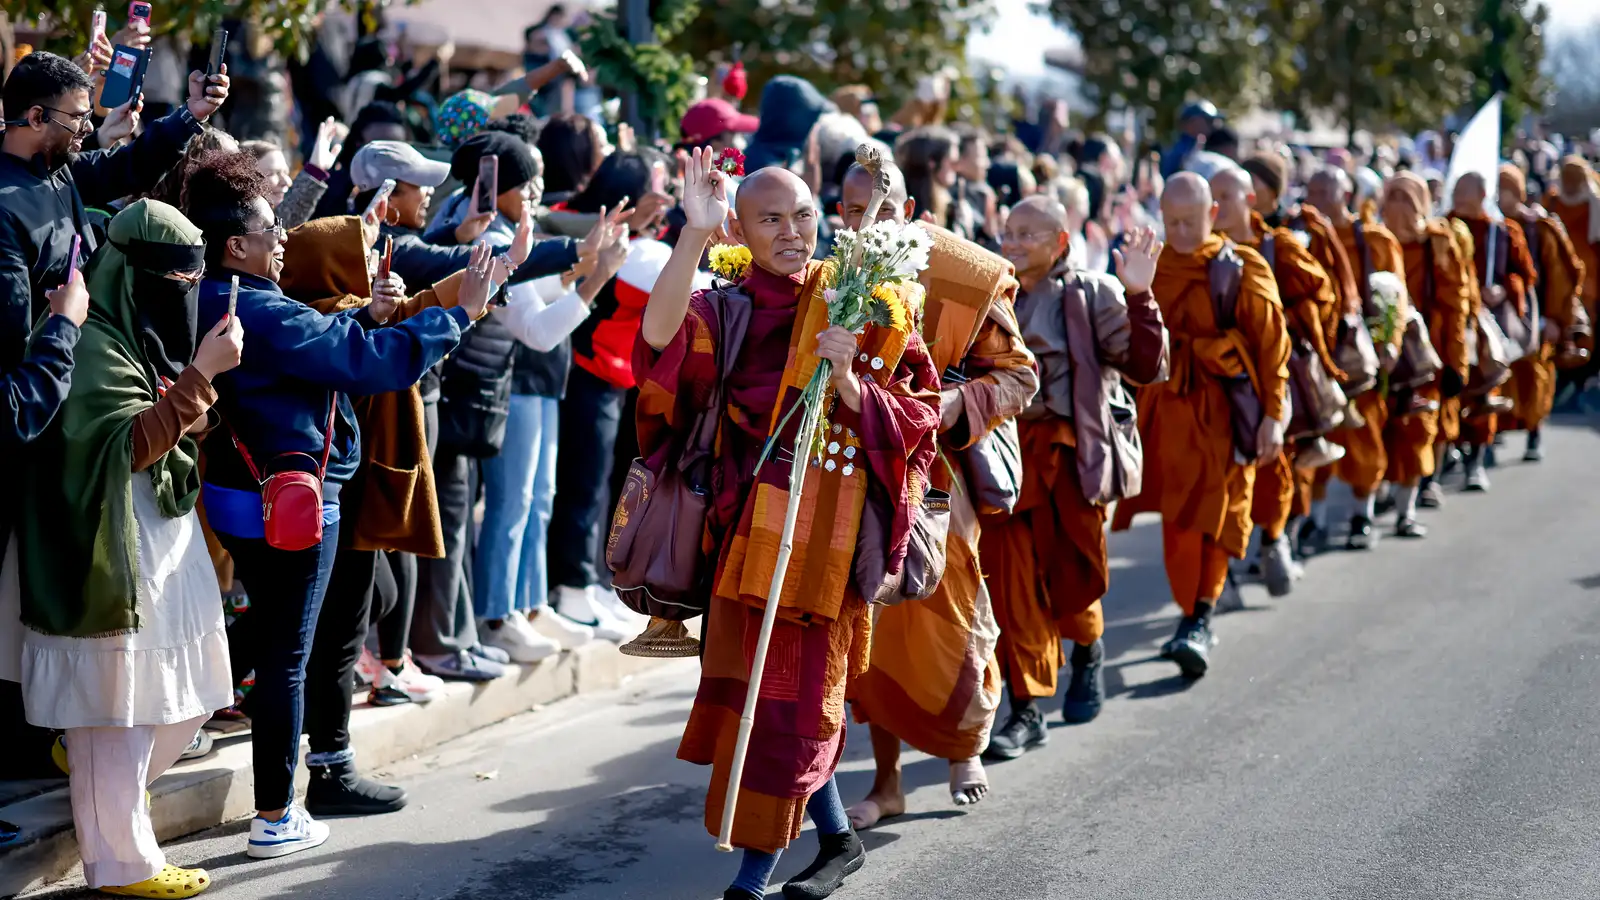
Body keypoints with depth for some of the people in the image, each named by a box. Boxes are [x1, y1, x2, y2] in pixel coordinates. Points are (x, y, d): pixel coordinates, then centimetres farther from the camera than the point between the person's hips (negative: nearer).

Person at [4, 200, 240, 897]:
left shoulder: (149, 338, 15)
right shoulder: (94, 346, -15)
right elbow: (131, 444, -25)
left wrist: (200, 379, -1)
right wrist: (201, 372, -27)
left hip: (168, 552, 10)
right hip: (114, 559, -9)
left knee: (185, 702, 13)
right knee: (118, 712, 0)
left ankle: (108, 794, 34)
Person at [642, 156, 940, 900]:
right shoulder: (727, 312, 2)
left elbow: (913, 419, 0)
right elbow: (661, 334, -22)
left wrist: (849, 383, -18)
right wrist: (695, 231, -32)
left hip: (825, 531, -2)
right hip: (748, 529, 3)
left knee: (789, 696, -1)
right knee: (755, 688, 10)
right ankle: (838, 840, 30)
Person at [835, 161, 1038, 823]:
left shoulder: (958, 282, -8)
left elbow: (1018, 374, -4)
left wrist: (954, 403, -20)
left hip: (931, 477, -3)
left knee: (946, 623, 3)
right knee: (869, 626, 5)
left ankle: (966, 746, 32)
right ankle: (887, 781, 17)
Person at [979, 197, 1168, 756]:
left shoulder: (1092, 295, -1)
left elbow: (1146, 367, -9)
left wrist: (1138, 298, -20)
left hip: (1070, 452, -3)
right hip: (1006, 451, 3)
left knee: (1071, 578, 7)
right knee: (1009, 580, -4)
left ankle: (1088, 649, 41)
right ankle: (1026, 711, 2)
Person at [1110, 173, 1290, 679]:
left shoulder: (1244, 269, -3)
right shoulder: (1151, 270, 8)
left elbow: (1271, 344, -4)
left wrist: (1272, 415, -9)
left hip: (1226, 410, -3)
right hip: (1169, 408, 4)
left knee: (1214, 515, -7)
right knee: (1178, 520, 3)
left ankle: (1199, 623, -11)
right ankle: (1194, 619, 12)